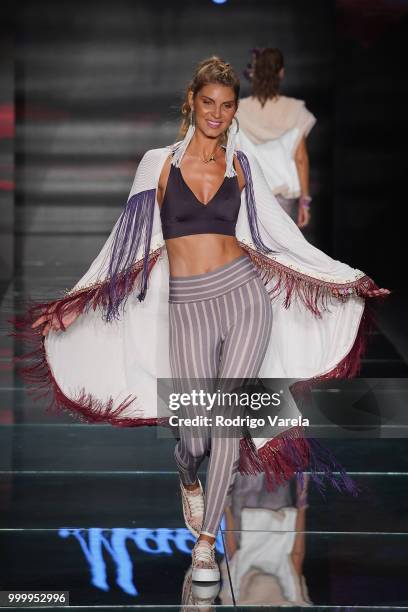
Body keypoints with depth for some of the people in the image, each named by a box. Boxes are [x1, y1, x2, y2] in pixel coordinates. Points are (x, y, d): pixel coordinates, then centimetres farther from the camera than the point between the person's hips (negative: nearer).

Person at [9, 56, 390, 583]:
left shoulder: (240, 166, 8)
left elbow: (281, 234, 12)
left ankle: (205, 541, 6)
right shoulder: (160, 162, 3)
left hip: (245, 296, 1)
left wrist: (348, 280, 11)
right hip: (187, 307, -1)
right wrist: (74, 303, 3)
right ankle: (189, 478, 36)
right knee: (198, 432, -4)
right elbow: (128, 242, 6)